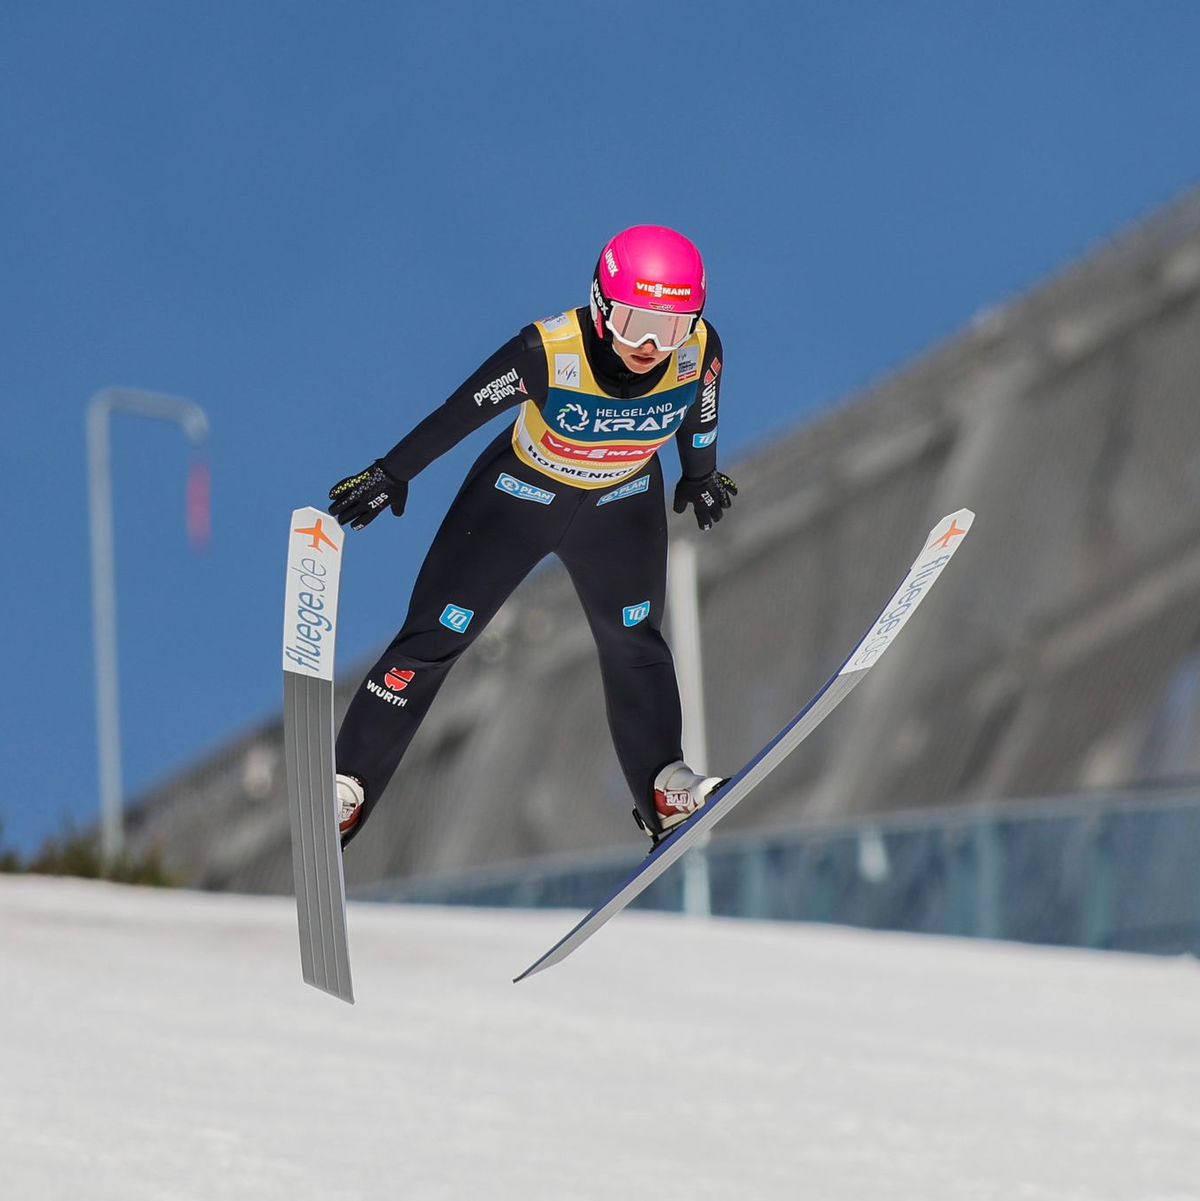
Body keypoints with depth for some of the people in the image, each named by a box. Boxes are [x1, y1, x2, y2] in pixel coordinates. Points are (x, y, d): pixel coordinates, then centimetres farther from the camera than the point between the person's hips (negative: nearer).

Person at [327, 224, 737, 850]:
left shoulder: (699, 351, -26)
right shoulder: (548, 352, -38)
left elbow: (698, 412, -2)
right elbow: (458, 413, -25)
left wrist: (701, 476, 15)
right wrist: (389, 475, -17)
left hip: (622, 500, 3)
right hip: (521, 491, -3)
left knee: (634, 641, 4)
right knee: (434, 637, 0)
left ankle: (662, 788, 17)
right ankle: (347, 785, 7)